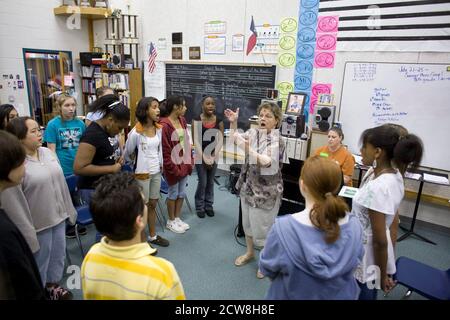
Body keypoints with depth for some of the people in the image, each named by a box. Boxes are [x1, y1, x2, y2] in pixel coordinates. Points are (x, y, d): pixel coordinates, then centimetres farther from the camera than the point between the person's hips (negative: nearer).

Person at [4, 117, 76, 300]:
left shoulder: (48, 153, 2)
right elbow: (13, 201, -18)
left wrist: (69, 210, 12)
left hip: (59, 216, 6)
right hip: (38, 222, -6)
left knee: (58, 254, 20)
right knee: (40, 259, 13)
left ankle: (53, 285, 42)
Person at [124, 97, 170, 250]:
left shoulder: (159, 129, 0)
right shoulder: (136, 132, -19)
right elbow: (127, 153, -5)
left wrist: (161, 164, 12)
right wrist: (136, 163, 9)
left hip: (157, 172, 6)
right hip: (142, 174, -6)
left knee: (153, 204, 18)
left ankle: (153, 236, 34)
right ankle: (143, 241, 23)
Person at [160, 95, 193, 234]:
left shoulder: (182, 121, 6)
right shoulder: (164, 125, -19)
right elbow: (164, 150, -19)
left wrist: (190, 161, 8)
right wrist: (172, 168, -16)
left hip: (184, 163, 7)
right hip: (173, 165, -7)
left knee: (182, 193, 16)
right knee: (173, 193, 8)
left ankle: (178, 218, 34)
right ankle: (171, 221, 26)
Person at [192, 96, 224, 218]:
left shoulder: (219, 121, 0)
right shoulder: (196, 120, -7)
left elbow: (220, 140, -1)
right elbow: (196, 141, -9)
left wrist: (212, 157, -10)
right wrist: (204, 158, -14)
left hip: (214, 156, 3)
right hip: (200, 156, -2)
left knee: (210, 182, 11)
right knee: (202, 182, 0)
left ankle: (209, 206, 27)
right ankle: (199, 207, 19)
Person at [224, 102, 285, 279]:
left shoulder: (276, 140, -18)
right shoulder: (253, 132, 2)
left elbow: (268, 163, -34)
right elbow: (236, 139, 19)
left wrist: (248, 150, -43)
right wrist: (233, 123, 3)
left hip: (266, 191, -7)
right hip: (248, 186, 7)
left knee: (262, 227, 3)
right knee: (248, 222, 21)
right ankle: (250, 252, 43)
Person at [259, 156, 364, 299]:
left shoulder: (284, 227, -32)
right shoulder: (354, 225, -21)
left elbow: (266, 268, -14)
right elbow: (355, 262, -2)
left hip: (293, 295, -3)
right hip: (342, 295, 3)